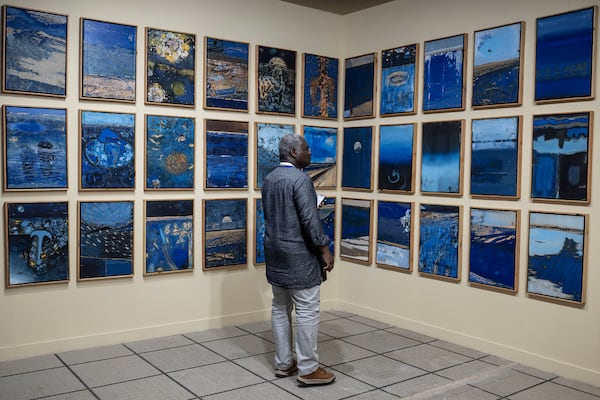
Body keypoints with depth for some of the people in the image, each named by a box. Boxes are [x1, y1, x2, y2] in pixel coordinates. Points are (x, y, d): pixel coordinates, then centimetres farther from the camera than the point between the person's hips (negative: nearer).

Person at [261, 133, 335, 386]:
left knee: (280, 308, 12)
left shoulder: (268, 179, 11)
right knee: (307, 310, -1)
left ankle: (283, 364, 20)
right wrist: (325, 250, -15)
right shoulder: (300, 179, -16)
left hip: (275, 252, 9)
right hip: (298, 255, -9)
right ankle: (308, 369, 5)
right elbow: (309, 219, -20)